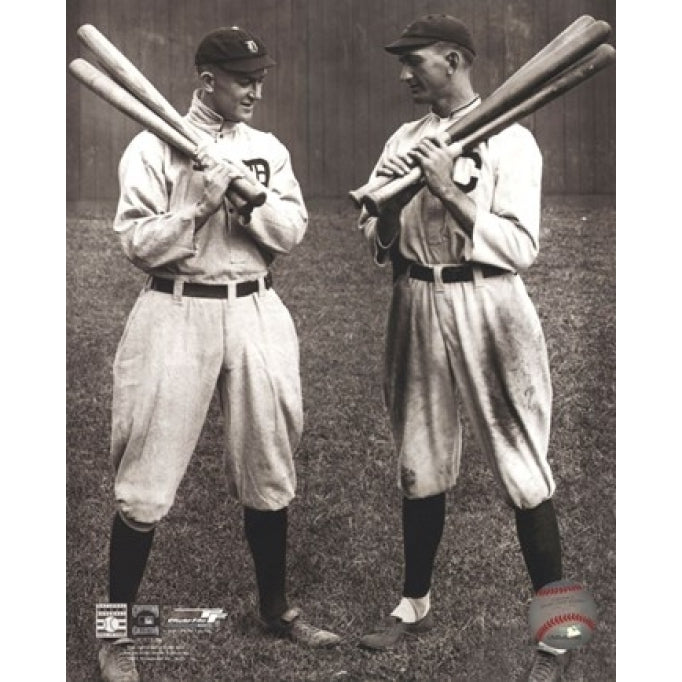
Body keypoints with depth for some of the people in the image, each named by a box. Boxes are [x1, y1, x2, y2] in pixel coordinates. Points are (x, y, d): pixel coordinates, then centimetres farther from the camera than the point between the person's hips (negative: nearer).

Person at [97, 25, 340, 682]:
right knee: (146, 484, -2)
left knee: (268, 470, 12)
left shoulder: (268, 149, 11)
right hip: (177, 314, -4)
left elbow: (292, 231, 2)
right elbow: (138, 245, -9)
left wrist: (249, 201, -15)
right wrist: (203, 202, -19)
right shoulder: (154, 147, -4)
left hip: (256, 314, 5)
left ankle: (275, 608, 29)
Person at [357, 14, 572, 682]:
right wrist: (391, 202, -12)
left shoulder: (510, 140, -7)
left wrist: (450, 191, -22)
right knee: (419, 467, 15)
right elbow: (376, 243, 8)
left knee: (522, 472, -1)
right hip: (416, 307, 6)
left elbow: (520, 247, -16)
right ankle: (415, 603, 32)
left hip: (485, 309, -5)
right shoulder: (405, 139, 10)